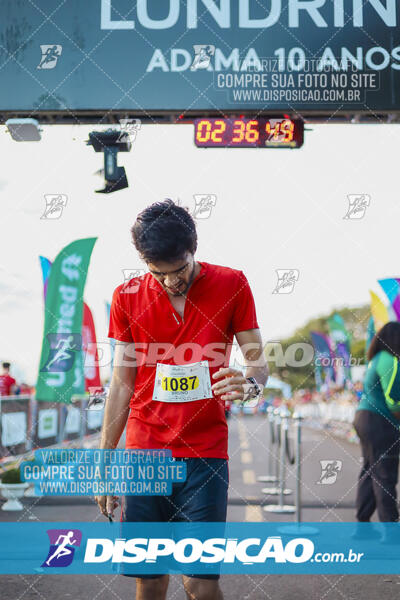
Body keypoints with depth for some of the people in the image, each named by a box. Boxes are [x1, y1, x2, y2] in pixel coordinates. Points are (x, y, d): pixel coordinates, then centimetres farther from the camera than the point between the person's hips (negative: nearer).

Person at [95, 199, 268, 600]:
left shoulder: (230, 285, -1)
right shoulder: (127, 297, 3)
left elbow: (258, 362, 3)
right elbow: (121, 384, 7)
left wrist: (250, 384, -22)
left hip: (205, 452, -1)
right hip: (144, 451, 2)